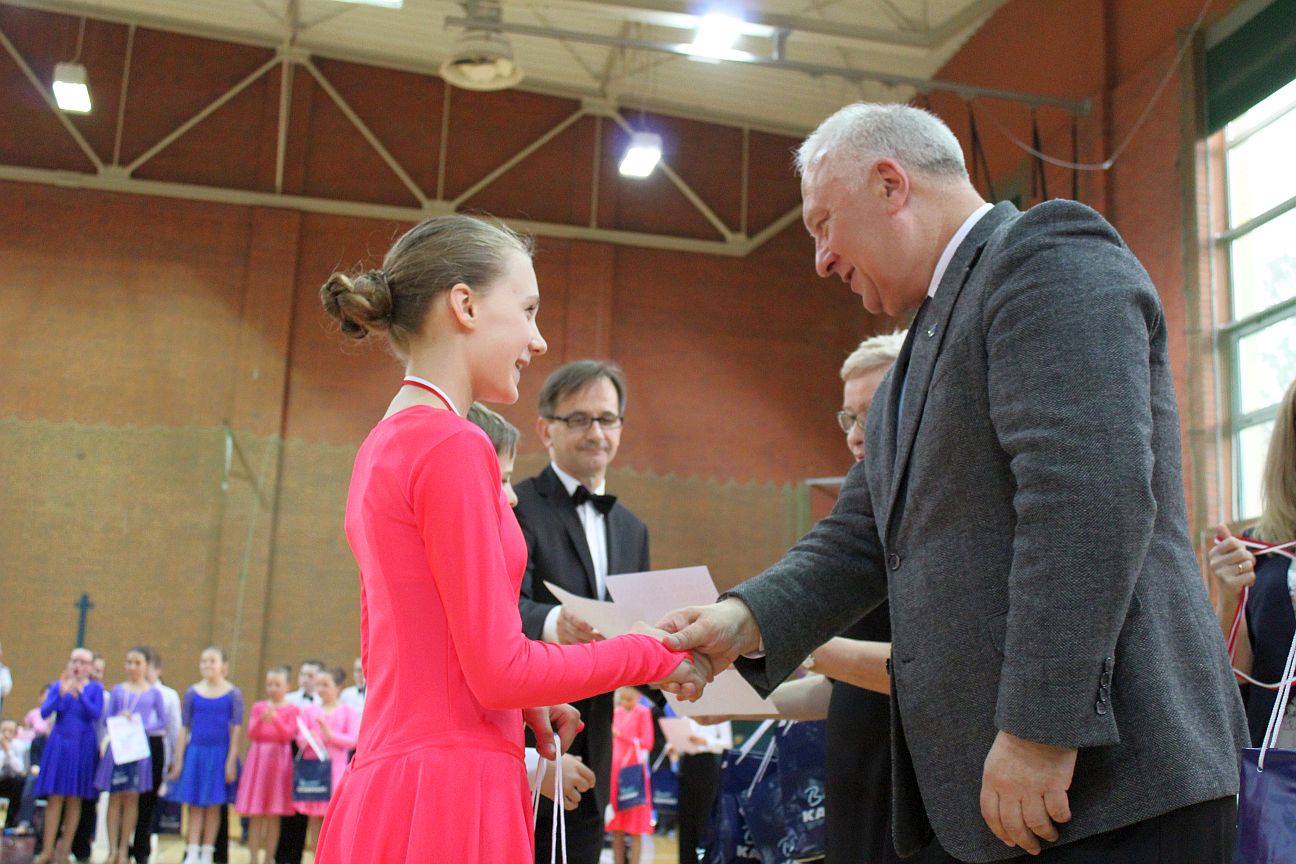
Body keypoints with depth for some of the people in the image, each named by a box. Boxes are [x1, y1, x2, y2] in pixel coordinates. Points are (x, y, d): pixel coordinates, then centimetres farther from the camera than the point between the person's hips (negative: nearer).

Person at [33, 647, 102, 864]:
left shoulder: (95, 688, 1)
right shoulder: (57, 685, 5)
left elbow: (96, 714, -12)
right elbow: (44, 712, -5)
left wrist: (80, 693, -22)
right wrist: (61, 693, -19)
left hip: (83, 746, -1)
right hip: (59, 742, 1)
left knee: (74, 799, 2)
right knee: (55, 797, -3)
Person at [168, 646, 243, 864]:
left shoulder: (233, 694, -2)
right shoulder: (192, 693, 4)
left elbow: (236, 729, -2)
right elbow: (184, 727, 7)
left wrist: (231, 760, -7)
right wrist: (178, 759, 4)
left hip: (219, 754, -2)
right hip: (195, 752, 2)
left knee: (213, 805, 4)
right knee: (195, 804, 3)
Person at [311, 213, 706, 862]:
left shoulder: (385, 448, 12)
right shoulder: (454, 447, -15)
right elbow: (500, 669, -17)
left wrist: (526, 698, 13)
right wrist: (655, 655, -4)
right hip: (448, 796, -9)